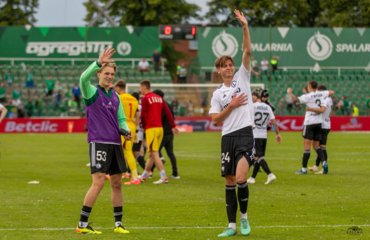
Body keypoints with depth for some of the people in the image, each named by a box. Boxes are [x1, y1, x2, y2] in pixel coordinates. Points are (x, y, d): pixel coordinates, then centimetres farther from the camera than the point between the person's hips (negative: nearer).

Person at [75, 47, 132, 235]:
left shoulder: (115, 96, 16)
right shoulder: (92, 92, -4)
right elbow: (83, 78, -25)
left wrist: (125, 131, 0)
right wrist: (99, 62, -35)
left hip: (115, 143, 7)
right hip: (98, 142, -7)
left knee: (117, 183, 9)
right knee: (98, 182, -15)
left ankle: (118, 224, 17)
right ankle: (82, 225, -11)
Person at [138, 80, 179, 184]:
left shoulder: (145, 99, -9)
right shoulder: (159, 98, 12)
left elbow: (143, 115, -13)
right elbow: (168, 112, 7)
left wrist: (144, 126, 3)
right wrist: (173, 126, 8)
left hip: (151, 129, -8)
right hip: (160, 128, 8)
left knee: (154, 154, -6)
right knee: (151, 154, 15)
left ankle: (164, 177, -13)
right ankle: (144, 176, 25)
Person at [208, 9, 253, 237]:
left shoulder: (242, 77, 8)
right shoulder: (218, 94, 12)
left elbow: (248, 52, -4)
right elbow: (215, 119, 6)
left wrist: (245, 27, -13)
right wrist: (231, 106, -5)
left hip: (245, 133, -3)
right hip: (228, 136, 3)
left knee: (240, 178, -17)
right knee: (230, 181, 4)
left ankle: (244, 216, 3)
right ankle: (232, 225, 10)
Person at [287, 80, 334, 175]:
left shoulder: (308, 96, -12)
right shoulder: (321, 94, 7)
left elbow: (295, 100, -21)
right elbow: (331, 92, 24)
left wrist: (290, 92, -4)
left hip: (309, 123, -6)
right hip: (319, 122, 6)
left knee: (307, 145, -5)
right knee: (316, 146, 15)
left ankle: (304, 169, -3)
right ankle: (324, 163, -5)